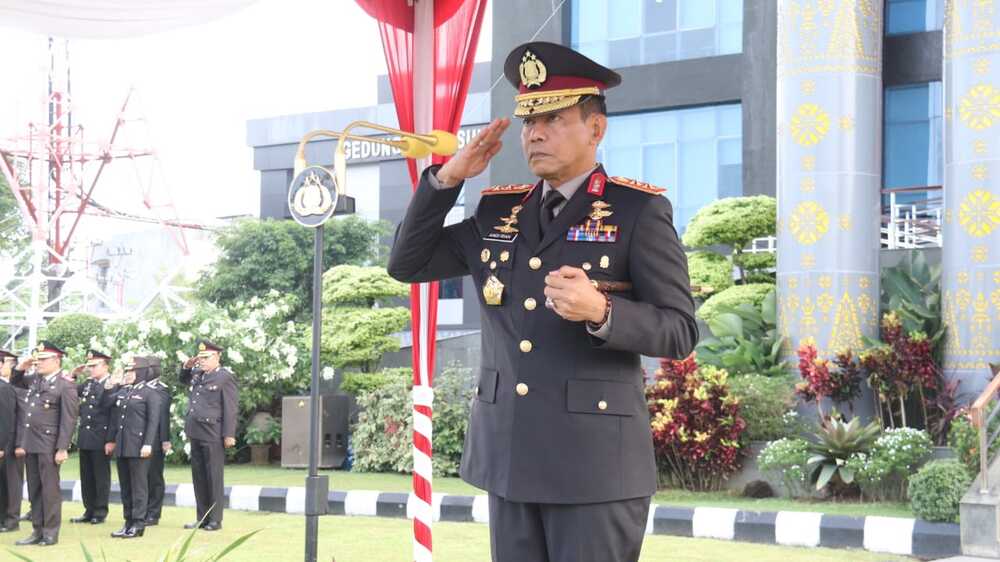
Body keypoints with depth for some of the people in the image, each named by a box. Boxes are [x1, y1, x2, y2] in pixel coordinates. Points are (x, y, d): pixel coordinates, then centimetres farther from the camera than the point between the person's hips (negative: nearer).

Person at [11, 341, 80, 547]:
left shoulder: (65, 386, -9)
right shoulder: (35, 379, 13)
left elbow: (68, 420, -13)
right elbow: (15, 381, 32)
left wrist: (62, 448, -17)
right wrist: (21, 367, 11)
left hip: (48, 445, -8)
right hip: (30, 444, 8)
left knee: (50, 489, -1)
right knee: (34, 490, 10)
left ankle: (50, 532, 4)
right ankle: (37, 531, 16)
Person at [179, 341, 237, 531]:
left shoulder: (225, 377, -8)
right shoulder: (197, 373, 14)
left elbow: (230, 408, -12)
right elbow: (184, 380, 36)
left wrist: (229, 435, -16)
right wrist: (186, 367, 15)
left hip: (213, 436, -8)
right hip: (196, 434, 8)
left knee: (214, 478, -1)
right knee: (198, 477, 11)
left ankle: (215, 520, 5)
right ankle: (202, 518, 18)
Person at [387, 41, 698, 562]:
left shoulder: (639, 211, -5)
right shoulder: (499, 211, 12)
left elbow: (678, 333, -8)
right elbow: (406, 264, 15)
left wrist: (601, 311, -26)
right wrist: (448, 177, 4)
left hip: (595, 461, -5)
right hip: (508, 457, 6)